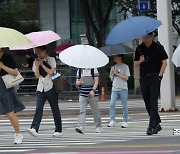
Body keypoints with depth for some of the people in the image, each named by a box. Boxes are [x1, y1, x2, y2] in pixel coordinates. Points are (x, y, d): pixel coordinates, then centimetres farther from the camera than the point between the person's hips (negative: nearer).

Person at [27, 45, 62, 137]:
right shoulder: (36, 62, 12)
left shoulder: (51, 60, 0)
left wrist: (42, 65, -11)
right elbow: (37, 75, 5)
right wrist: (37, 66, -8)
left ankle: (58, 130, 11)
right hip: (41, 88, 3)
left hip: (50, 87, -3)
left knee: (55, 108, 3)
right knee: (38, 108, -12)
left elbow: (51, 72, -11)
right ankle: (34, 129, -24)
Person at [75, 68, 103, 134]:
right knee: (82, 111, -11)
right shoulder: (79, 70, 11)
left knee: (95, 111, 6)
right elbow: (77, 83, 16)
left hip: (92, 94, -3)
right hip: (82, 94, 3)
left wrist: (93, 90, -21)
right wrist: (80, 82, -9)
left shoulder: (94, 69, 0)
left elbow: (96, 81, -7)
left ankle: (98, 127, 20)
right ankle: (81, 127, -21)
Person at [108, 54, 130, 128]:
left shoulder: (125, 67, 1)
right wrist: (112, 74, 0)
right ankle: (112, 121, -7)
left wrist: (117, 74, -10)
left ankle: (125, 122, 6)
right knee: (112, 104, -9)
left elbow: (126, 78, -6)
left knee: (124, 106, 0)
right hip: (114, 89, 4)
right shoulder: (113, 67, 16)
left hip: (123, 89, -4)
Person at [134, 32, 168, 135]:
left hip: (155, 77, -5)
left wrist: (160, 75, -11)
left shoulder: (158, 47, -1)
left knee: (153, 102, -12)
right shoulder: (139, 48, 11)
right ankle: (157, 124, 22)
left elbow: (164, 62, -2)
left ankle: (152, 126, -15)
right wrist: (140, 61, -8)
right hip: (144, 78, 5)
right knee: (147, 103, 9)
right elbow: (135, 64, 14)